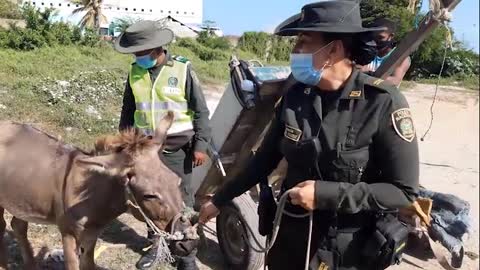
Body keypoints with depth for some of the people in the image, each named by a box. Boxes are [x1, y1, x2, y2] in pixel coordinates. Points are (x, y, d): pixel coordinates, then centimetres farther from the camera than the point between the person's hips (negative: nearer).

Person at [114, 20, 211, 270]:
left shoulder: (182, 69, -10)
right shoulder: (135, 72, 2)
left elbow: (200, 111, -7)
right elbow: (128, 110, 13)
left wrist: (200, 145, -11)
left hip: (176, 150, -4)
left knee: (182, 203, 5)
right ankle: (153, 246, 33)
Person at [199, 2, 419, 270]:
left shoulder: (383, 103, -19)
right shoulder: (295, 96, -6)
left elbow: (404, 192, -16)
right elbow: (264, 159, 5)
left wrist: (327, 194, -24)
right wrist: (219, 200, 11)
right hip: (291, 238, 4)